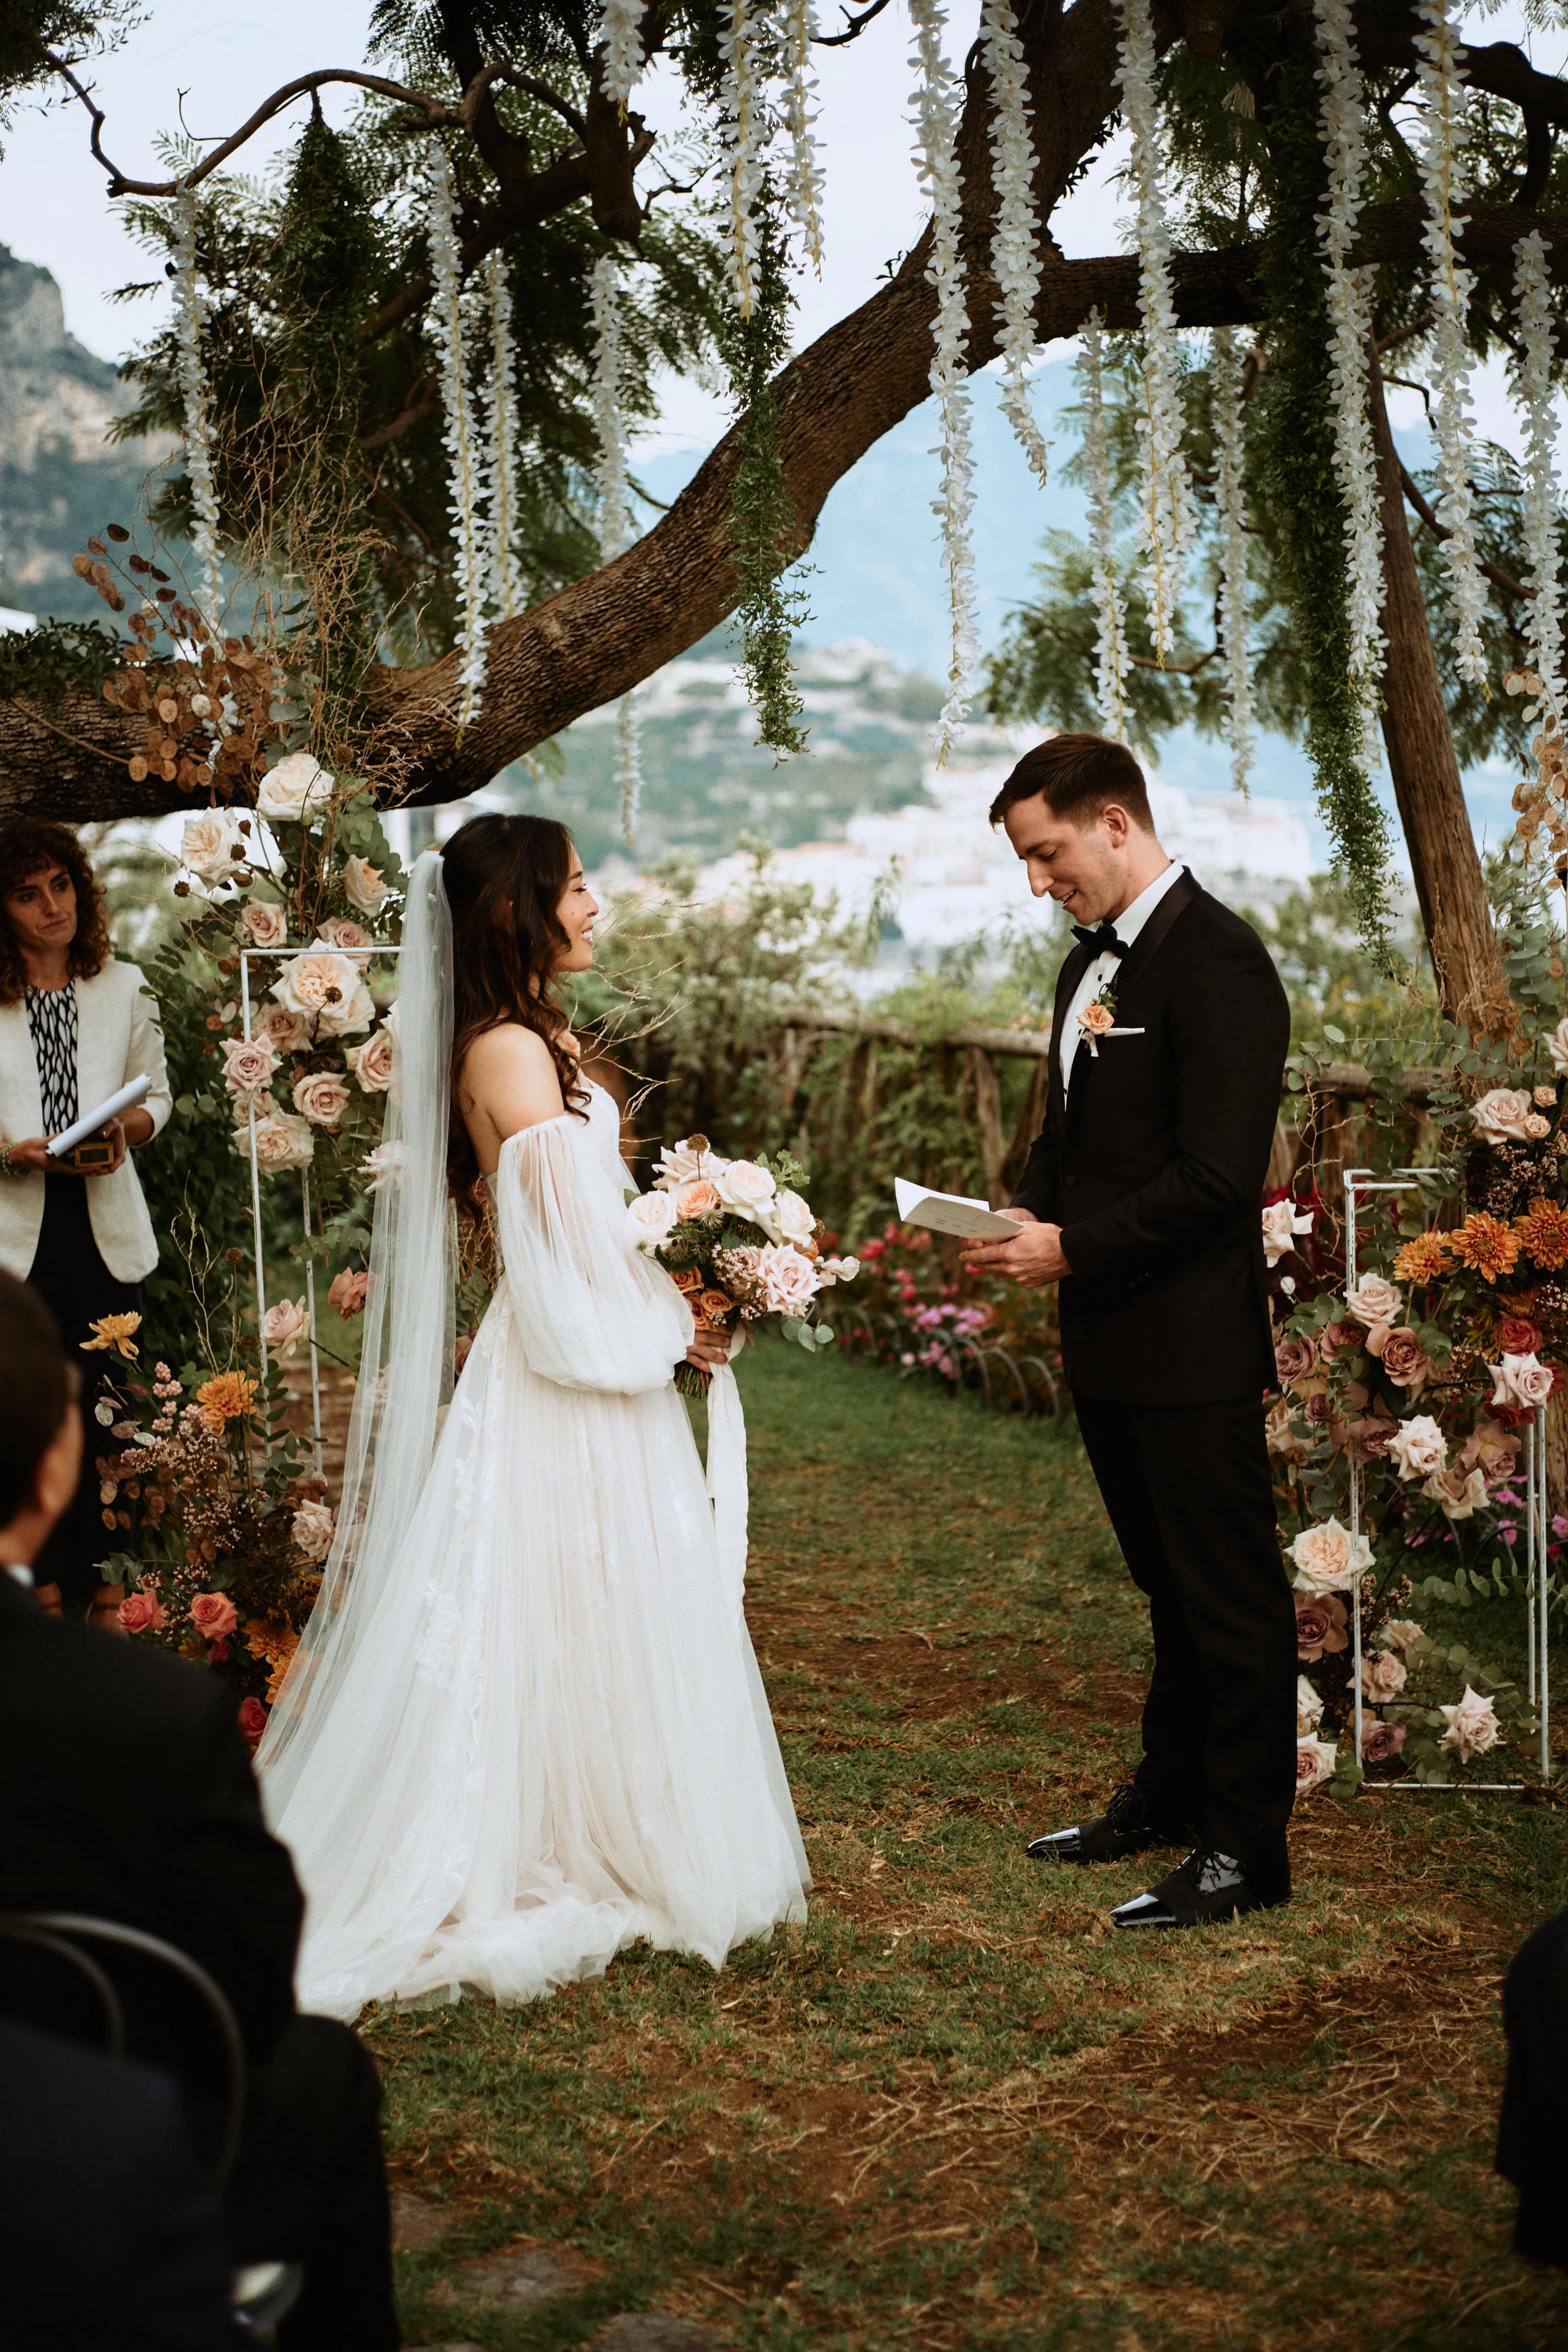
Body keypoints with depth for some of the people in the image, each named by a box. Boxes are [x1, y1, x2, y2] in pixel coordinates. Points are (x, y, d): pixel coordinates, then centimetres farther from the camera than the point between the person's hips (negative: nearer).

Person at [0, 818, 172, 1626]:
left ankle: (102, 1575, 19)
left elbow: (156, 1096, 11)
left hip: (108, 1226, 1)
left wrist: (127, 1127, -10)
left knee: (108, 1407, 5)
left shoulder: (123, 988, 5)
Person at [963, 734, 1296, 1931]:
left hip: (1192, 1343, -9)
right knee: (1170, 1586, 20)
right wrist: (1028, 1215, 3)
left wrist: (1072, 1248, -18)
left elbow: (1216, 1177, -22)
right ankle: (1170, 1797, 33)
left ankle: (1246, 1846, 11)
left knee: (1232, 1596, 1)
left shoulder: (1218, 959, -16)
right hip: (1111, 1339, 9)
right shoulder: (1093, 960, 13)